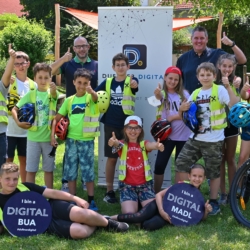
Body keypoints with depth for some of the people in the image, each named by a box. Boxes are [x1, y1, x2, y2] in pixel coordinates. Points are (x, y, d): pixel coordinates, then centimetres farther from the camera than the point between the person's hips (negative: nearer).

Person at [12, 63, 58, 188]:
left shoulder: (52, 93, -2)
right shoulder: (30, 94, -1)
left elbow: (54, 95, -28)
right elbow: (14, 109, 3)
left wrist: (53, 89, -50)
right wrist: (18, 122, -14)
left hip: (49, 137, 0)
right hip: (33, 137, 0)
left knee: (49, 169, 9)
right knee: (31, 169, 5)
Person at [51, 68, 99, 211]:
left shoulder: (90, 97, -3)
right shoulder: (69, 100, 6)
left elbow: (96, 98, -29)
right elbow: (57, 118, 10)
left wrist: (92, 91, -51)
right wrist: (53, 135, -1)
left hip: (87, 140, -3)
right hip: (71, 140, 3)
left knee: (88, 172, 1)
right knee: (70, 172, 9)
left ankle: (91, 201, 11)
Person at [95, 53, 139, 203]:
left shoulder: (132, 80, -4)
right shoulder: (108, 82, 4)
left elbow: (135, 86, -28)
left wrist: (133, 84, -50)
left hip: (128, 125, -1)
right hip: (111, 125, 2)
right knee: (112, 158, 6)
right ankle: (110, 191, 14)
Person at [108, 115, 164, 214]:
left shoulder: (144, 144, 2)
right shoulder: (122, 144, -1)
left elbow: (151, 145, -23)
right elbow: (117, 144, -26)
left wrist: (158, 145, -49)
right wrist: (114, 142, -53)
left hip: (145, 184, 1)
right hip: (127, 185, -1)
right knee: (129, 213, -19)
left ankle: (141, 202, 18)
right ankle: (134, 202, 15)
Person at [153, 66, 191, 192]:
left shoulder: (184, 94, 4)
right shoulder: (162, 93, -2)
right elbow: (158, 98, -27)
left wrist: (173, 117, -13)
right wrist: (158, 96, -51)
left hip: (183, 136, 2)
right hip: (167, 135, -2)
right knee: (159, 165, -5)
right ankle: (156, 193, 8)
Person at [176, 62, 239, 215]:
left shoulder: (219, 90, -7)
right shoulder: (195, 93, 11)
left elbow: (234, 105, -23)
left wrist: (228, 87, -31)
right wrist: (182, 109, -5)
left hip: (213, 140, -6)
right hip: (195, 138, 6)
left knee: (214, 173, 5)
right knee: (181, 163, 2)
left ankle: (214, 202, 18)